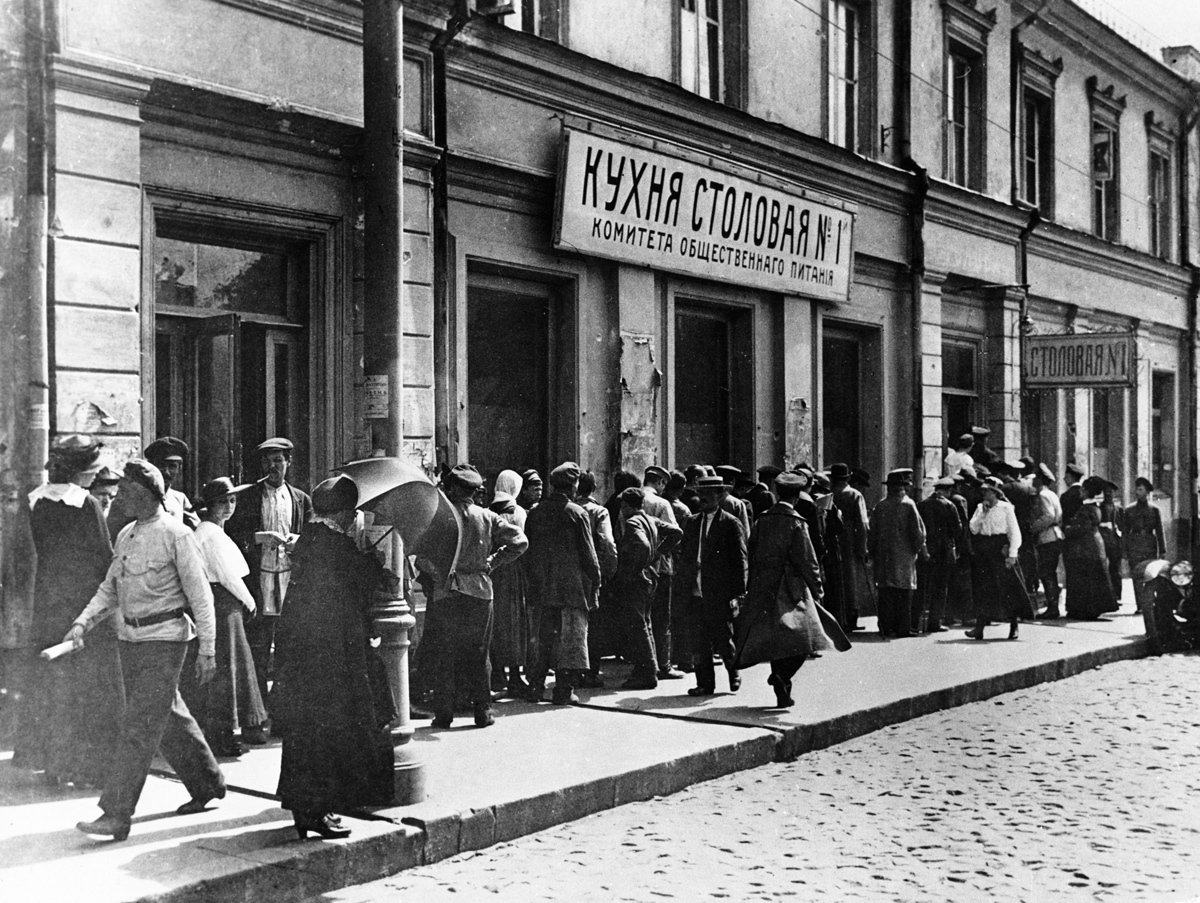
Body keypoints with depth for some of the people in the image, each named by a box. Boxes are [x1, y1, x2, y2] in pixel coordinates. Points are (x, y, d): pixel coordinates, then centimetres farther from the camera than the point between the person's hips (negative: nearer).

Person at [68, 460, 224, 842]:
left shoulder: (176, 535, -11)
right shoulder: (126, 535, 11)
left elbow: (200, 595, -10)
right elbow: (109, 590, 16)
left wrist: (207, 649, -12)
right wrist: (83, 623, 0)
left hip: (164, 639, -7)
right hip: (129, 638, 8)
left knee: (140, 725, -9)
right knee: (169, 718, 16)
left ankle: (116, 816, -8)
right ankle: (207, 785, 33)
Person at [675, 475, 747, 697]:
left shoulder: (731, 524, -2)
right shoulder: (692, 523, 13)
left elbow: (740, 560, -4)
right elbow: (683, 556, 17)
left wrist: (737, 593, -10)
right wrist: (683, 585, 9)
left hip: (721, 593, -5)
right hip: (695, 592, 5)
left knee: (723, 638, 3)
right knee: (698, 641, 4)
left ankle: (734, 673, 27)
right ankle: (705, 684, 12)